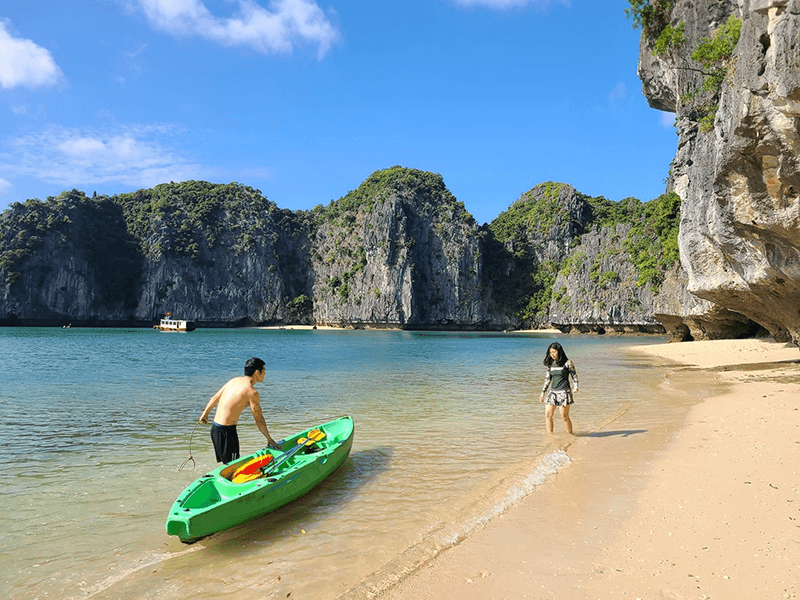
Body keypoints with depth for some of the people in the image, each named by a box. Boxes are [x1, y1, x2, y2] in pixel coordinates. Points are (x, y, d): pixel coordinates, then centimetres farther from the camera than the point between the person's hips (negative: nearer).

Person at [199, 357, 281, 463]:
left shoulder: (234, 380, 9)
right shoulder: (252, 393, -14)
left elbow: (215, 398, 19)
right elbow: (259, 420, -11)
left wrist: (205, 414, 35)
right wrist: (269, 439, 1)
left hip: (215, 428, 9)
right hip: (227, 430, -9)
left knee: (227, 463, 20)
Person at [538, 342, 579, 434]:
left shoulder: (567, 363, -6)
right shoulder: (550, 364, 9)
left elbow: (574, 376, 2)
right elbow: (547, 379, 15)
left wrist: (575, 387, -14)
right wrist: (543, 392, 14)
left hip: (564, 392, -5)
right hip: (553, 392, 5)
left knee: (564, 416, -3)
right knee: (548, 415, 1)